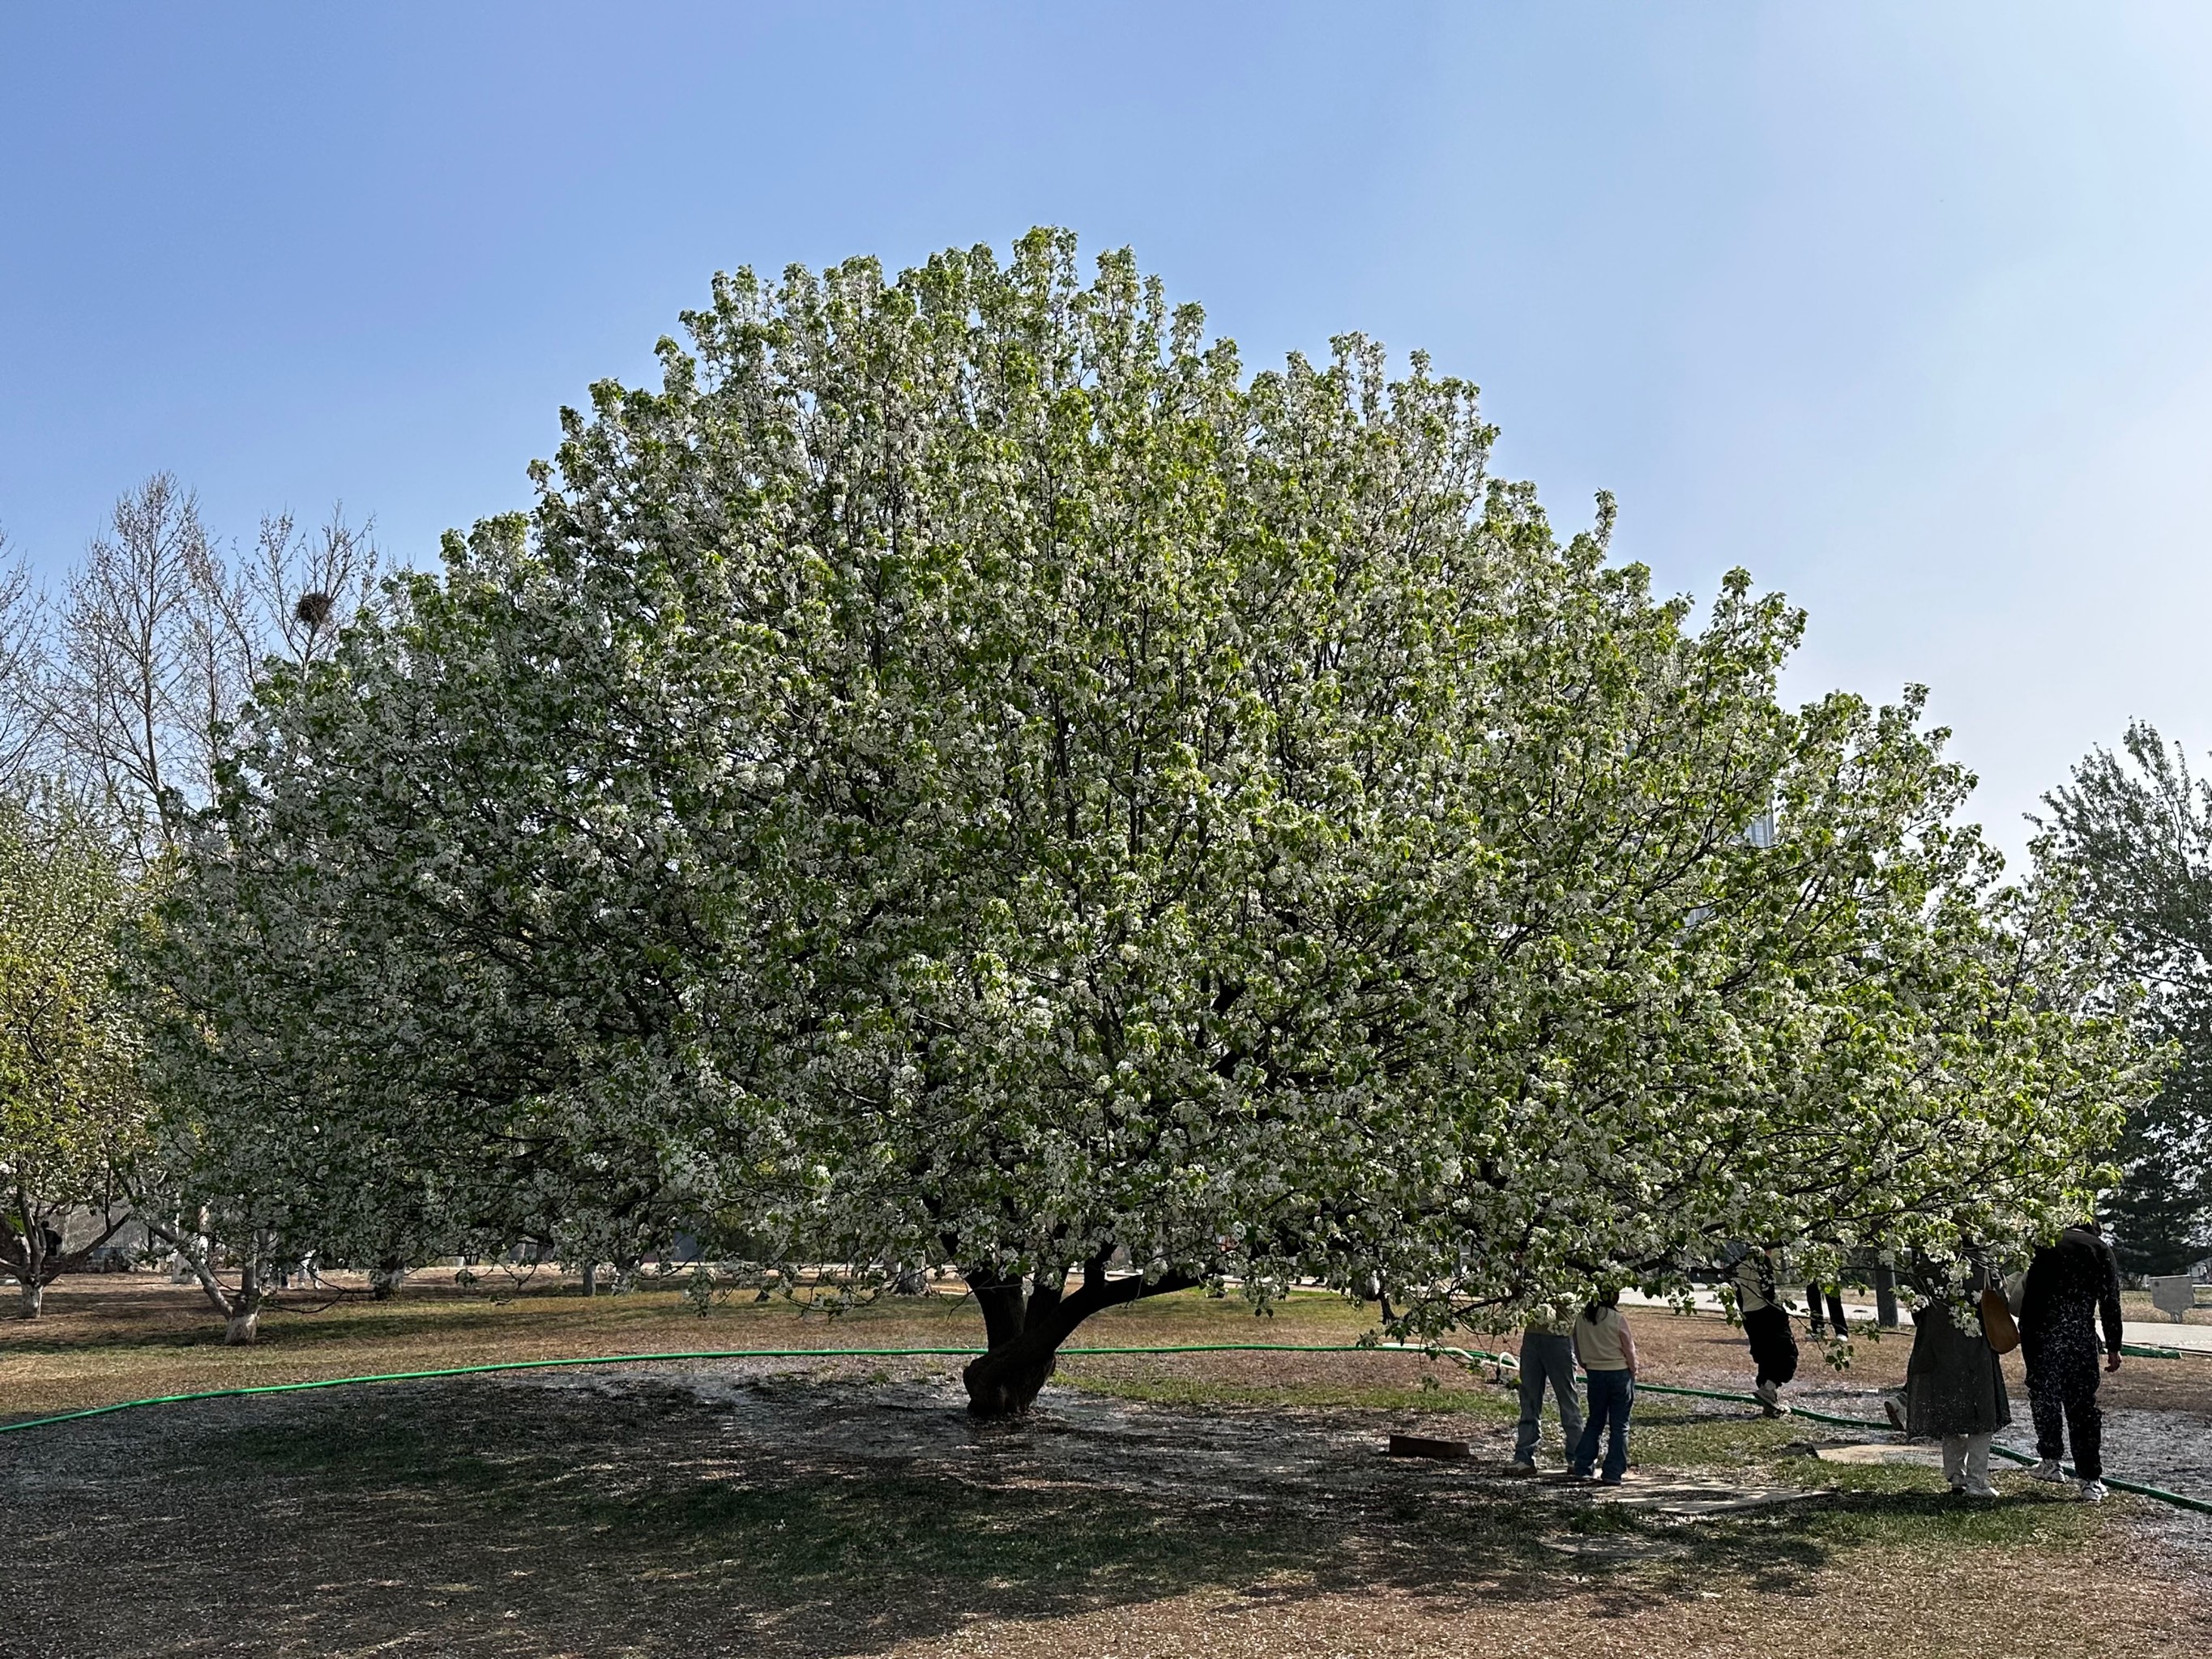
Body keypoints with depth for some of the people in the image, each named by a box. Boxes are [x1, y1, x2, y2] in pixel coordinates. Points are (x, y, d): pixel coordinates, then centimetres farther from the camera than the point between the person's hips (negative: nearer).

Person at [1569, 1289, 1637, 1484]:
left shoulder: (1582, 1319, -3)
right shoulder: (1618, 1320, -15)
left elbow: (1578, 1351, 5)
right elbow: (1629, 1351, -7)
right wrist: (1633, 1373, 8)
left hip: (1595, 1373, 4)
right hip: (1620, 1373, -4)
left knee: (1594, 1422, 16)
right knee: (1619, 1426, 6)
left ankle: (1580, 1467, 13)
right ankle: (1613, 1473, 5)